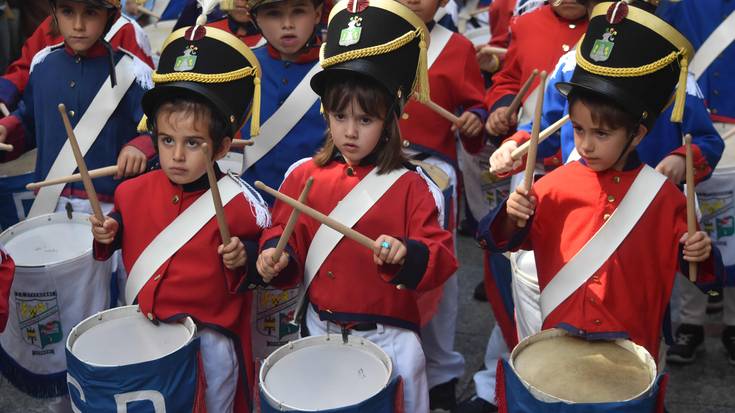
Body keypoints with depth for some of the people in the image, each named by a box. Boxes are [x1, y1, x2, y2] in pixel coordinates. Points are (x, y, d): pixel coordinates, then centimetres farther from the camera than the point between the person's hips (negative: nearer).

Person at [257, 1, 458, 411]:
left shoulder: (411, 185, -10)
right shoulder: (305, 176, 0)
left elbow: (442, 259, -13)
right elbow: (285, 234, 7)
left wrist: (406, 255, -32)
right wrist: (276, 257, -14)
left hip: (389, 338, -3)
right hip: (320, 330, 4)